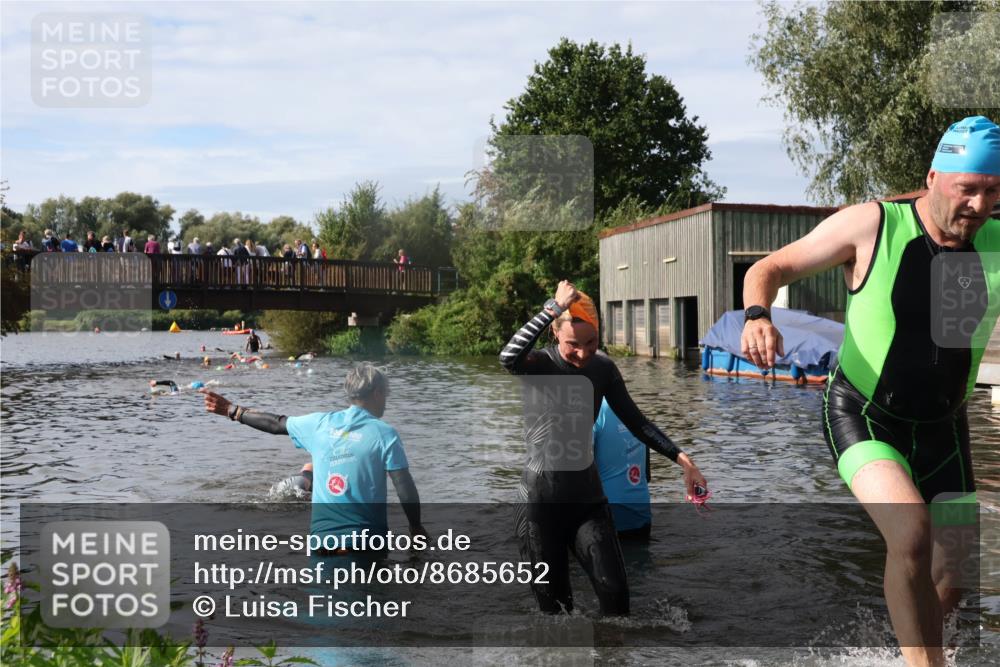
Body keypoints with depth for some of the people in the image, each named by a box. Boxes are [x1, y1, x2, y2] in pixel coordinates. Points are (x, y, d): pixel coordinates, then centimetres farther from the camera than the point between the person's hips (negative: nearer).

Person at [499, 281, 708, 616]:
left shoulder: (603, 368, 2)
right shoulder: (541, 364, -11)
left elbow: (635, 421, 6)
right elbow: (509, 358, -35)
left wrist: (682, 459, -4)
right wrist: (555, 306, -33)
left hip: (588, 496, 4)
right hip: (541, 499, -3)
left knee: (614, 591, -3)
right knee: (553, 599, 6)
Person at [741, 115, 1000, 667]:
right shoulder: (871, 226, -16)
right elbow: (769, 269, -11)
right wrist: (757, 317, -31)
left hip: (942, 429, 5)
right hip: (862, 417, -4)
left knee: (950, 580, 10)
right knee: (912, 532, -30)